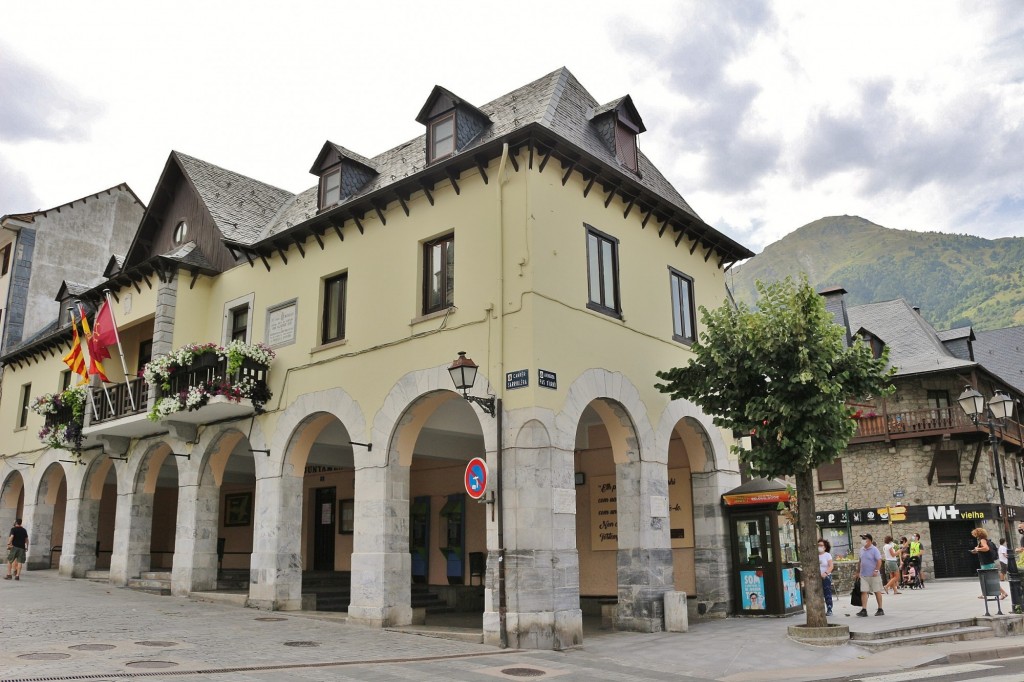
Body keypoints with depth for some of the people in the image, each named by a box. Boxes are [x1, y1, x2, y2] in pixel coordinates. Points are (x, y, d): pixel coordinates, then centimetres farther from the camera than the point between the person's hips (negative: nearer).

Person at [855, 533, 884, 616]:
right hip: (863, 575, 6)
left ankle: (880, 610, 18)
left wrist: (876, 570, -22)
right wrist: (858, 571, 20)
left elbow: (879, 561, -15)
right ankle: (864, 610, -4)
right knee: (864, 592, -2)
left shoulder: (874, 550, -8)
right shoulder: (862, 550, 12)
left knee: (877, 591, 7)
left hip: (873, 575, -6)